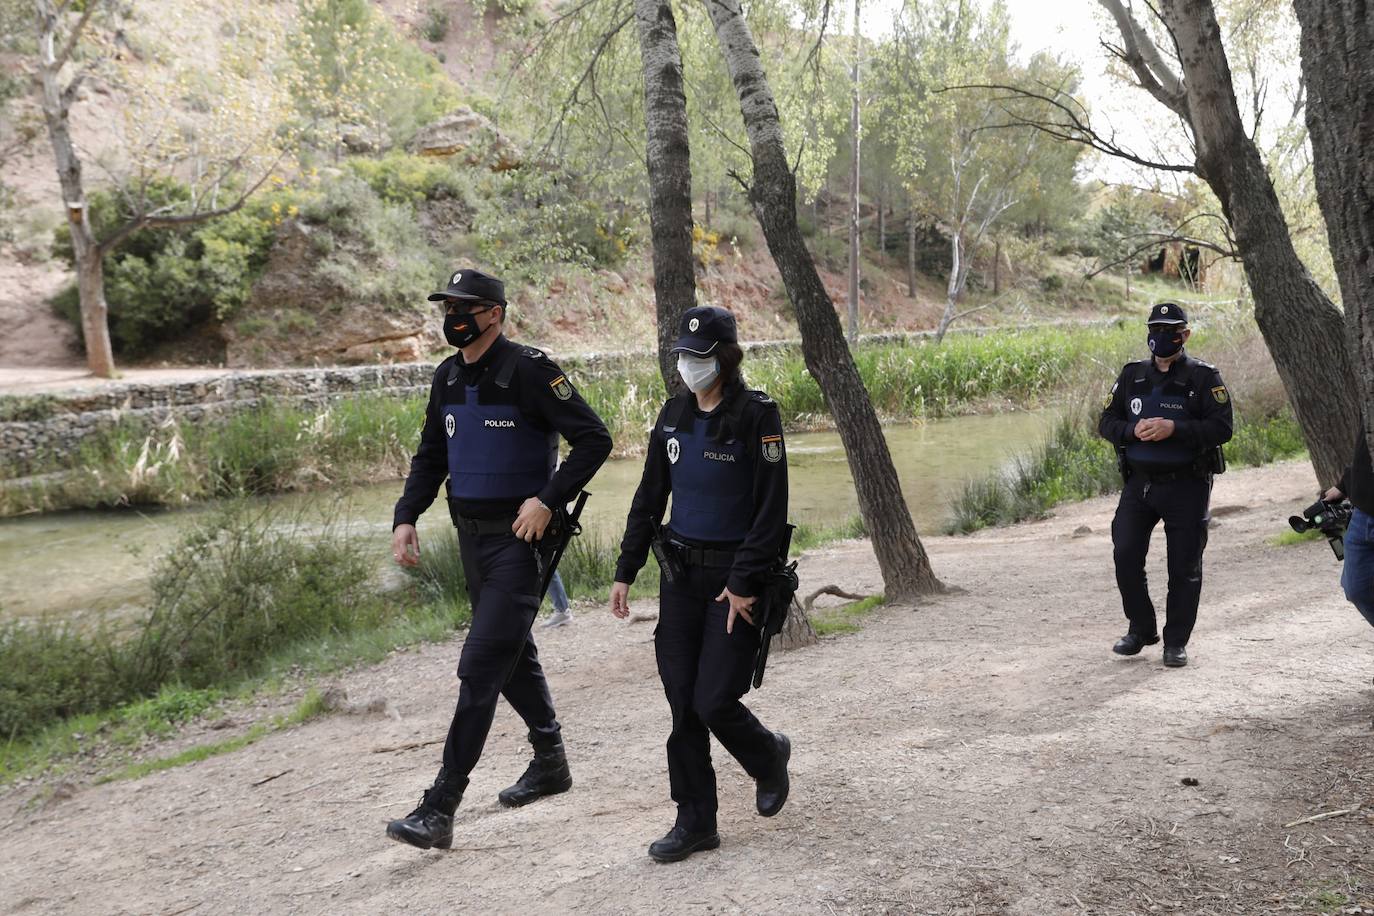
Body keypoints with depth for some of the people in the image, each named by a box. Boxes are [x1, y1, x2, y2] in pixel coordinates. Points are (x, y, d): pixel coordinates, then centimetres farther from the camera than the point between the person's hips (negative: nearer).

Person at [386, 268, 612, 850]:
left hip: (518, 538, -8)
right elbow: (430, 457, 17)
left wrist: (547, 500, -22)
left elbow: (594, 439, -15)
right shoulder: (448, 378, 8)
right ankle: (551, 763, 38)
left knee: (480, 666, -11)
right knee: (513, 655, 19)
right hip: (470, 535, 8)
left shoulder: (529, 371, -14)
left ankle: (440, 809, -8)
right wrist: (406, 517, 3)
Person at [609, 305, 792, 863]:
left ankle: (769, 756, 27)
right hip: (680, 570, 6)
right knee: (682, 701, 4)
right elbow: (650, 497, 12)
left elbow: (771, 508, -13)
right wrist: (625, 571, 8)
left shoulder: (756, 415, -11)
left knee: (714, 702, -6)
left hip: (735, 574, -5)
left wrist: (745, 583, -17)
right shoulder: (674, 415, 7)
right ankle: (695, 822, 15)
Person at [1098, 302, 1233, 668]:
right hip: (1139, 483, 3)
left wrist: (1174, 428, -23)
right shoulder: (1132, 375, 7)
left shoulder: (1204, 377, -4)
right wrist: (1133, 430, -14)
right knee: (1125, 556, -3)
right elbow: (1106, 422, 7)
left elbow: (1222, 428, -11)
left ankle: (1176, 641, 16)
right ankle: (1141, 628, 16)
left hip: (1187, 486, -3)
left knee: (1184, 566, 3)